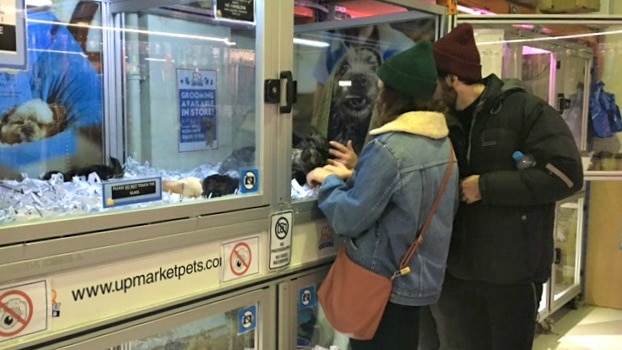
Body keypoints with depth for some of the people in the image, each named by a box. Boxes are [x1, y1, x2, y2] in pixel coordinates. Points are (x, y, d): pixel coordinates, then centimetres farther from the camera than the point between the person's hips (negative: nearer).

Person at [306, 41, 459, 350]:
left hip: (385, 282, -7)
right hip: (422, 278, 8)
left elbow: (349, 219, -19)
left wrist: (330, 182, -3)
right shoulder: (443, 143, 3)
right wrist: (353, 177, 8)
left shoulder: (388, 148, -24)